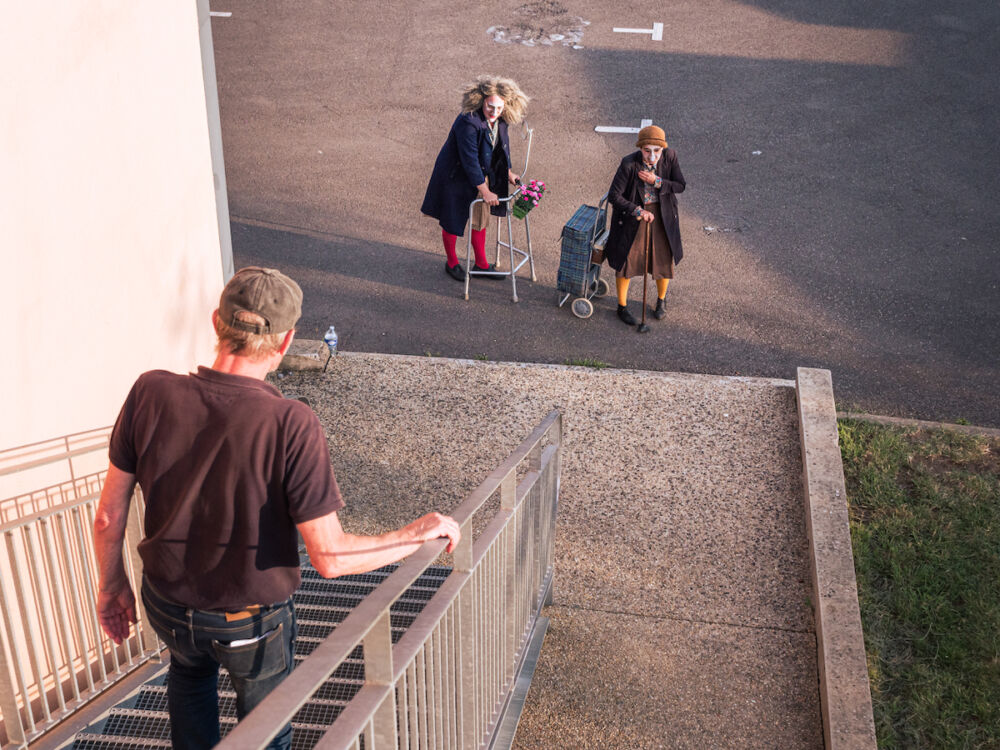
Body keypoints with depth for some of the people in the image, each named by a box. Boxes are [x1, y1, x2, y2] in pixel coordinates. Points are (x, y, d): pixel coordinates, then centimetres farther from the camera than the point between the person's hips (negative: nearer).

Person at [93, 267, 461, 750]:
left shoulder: (151, 393, -19)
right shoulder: (290, 425, -30)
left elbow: (108, 515, -9)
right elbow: (329, 556, -28)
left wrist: (111, 584, 10)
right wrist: (418, 534, -15)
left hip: (167, 604, 3)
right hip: (251, 622, -3)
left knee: (189, 666, 38)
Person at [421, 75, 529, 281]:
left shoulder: (500, 120, -8)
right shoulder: (468, 122, -33)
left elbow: (502, 145, 11)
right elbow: (469, 159, -31)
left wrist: (508, 173, 16)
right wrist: (484, 191, -27)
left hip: (480, 174, 7)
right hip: (455, 176, -7)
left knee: (480, 217, 18)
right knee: (453, 220, 10)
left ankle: (481, 263, 34)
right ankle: (451, 263, 31)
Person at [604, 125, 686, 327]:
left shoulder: (669, 156, -16)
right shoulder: (629, 164, -25)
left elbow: (681, 186, -8)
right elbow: (614, 196, -21)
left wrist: (656, 181, -24)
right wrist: (638, 211, -31)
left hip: (661, 214, 3)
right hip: (632, 214, -3)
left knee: (664, 261, 12)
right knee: (625, 261, 8)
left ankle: (661, 300, 41)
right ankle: (622, 307, 31)